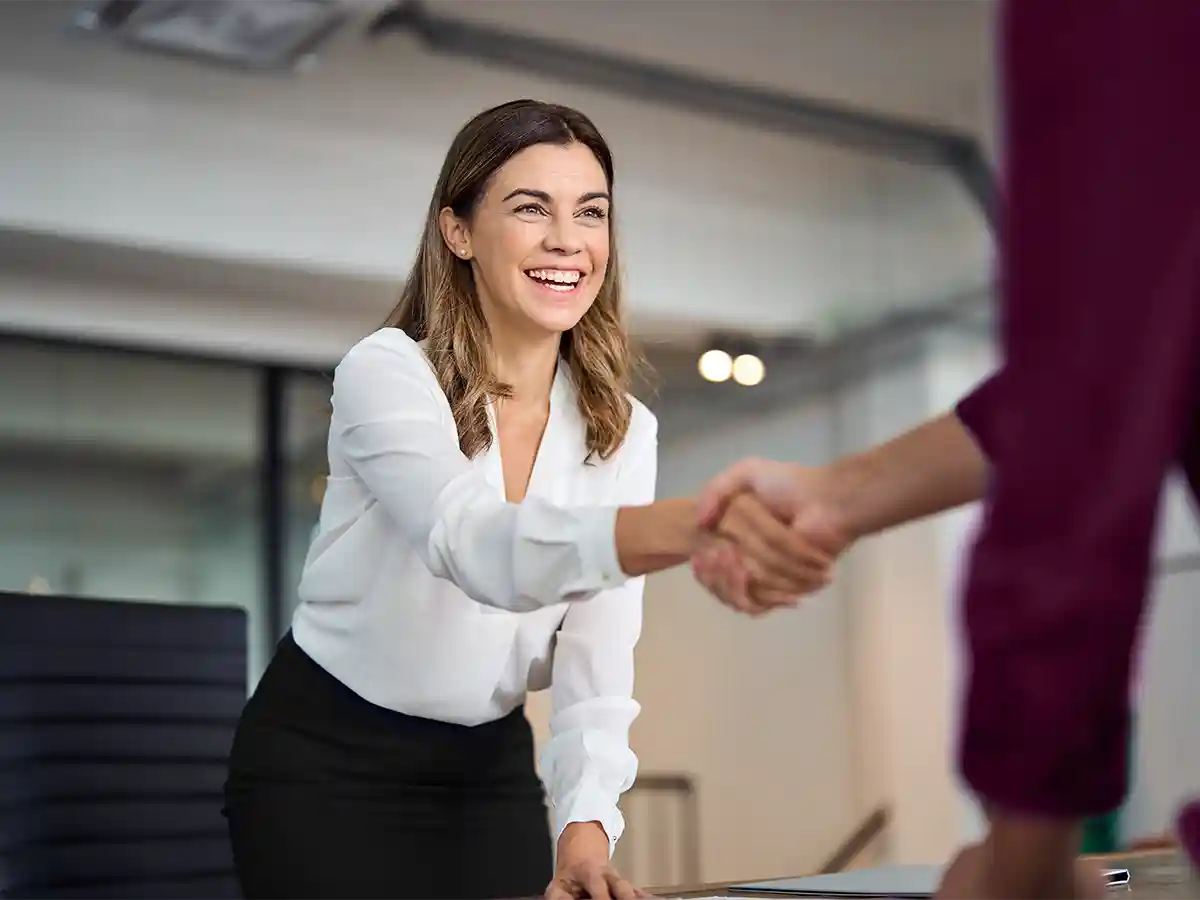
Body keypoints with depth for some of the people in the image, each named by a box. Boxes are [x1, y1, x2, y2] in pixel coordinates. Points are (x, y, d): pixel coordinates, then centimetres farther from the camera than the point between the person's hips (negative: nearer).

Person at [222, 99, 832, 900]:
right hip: (322, 764, -4)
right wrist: (693, 522, -57)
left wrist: (587, 822, -28)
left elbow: (597, 657, -10)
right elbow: (476, 546, -39)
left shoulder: (622, 430, -5)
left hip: (490, 768, 4)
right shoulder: (386, 372, -19)